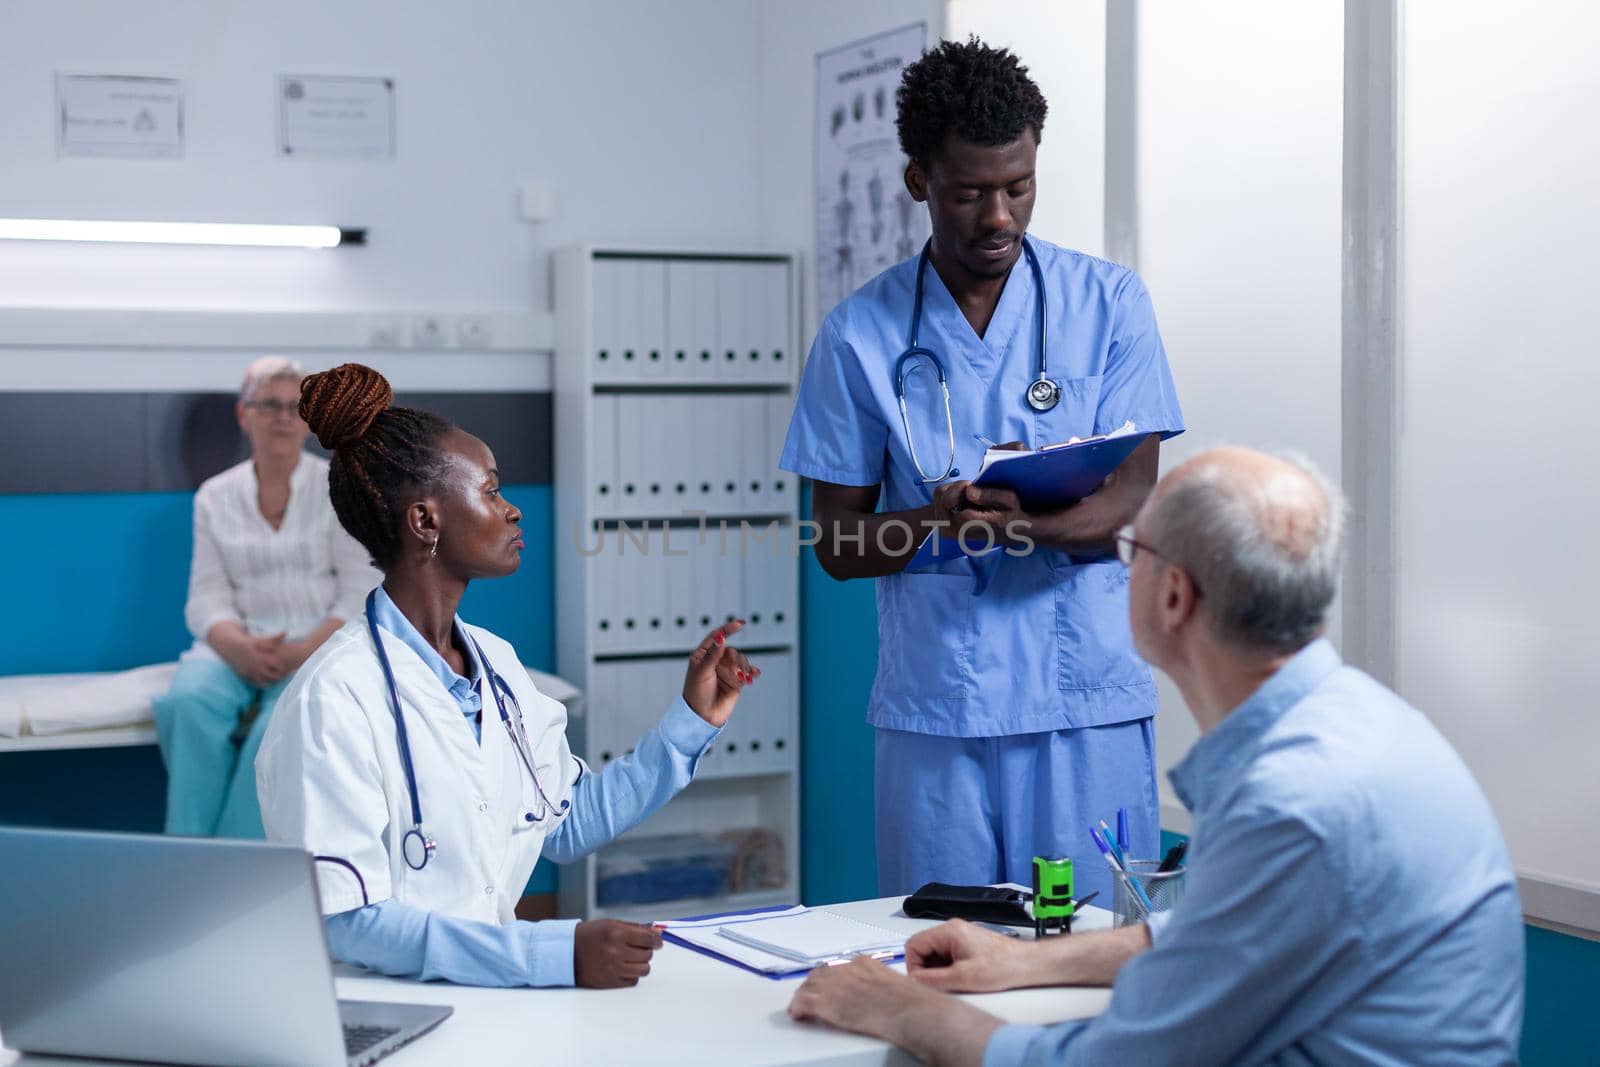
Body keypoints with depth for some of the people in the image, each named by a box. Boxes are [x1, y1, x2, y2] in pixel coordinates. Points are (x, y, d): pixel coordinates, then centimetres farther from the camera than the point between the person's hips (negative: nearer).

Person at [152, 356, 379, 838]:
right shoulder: (214, 496, 12)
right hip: (239, 646, 2)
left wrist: (301, 654, -18)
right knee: (190, 701, -32)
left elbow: (361, 598, -2)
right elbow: (207, 599, 5)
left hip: (322, 647, -2)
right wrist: (241, 647, -18)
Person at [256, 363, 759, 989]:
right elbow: (345, 923, -22)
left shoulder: (497, 664, 10)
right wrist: (558, 953, -28)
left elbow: (567, 825, 21)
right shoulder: (334, 698, -15)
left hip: (496, 991, 7)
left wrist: (692, 721, 14)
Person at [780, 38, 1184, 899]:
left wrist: (1027, 524, -24)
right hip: (932, 704, 0)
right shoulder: (860, 334, 3)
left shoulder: (1109, 302, 4)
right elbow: (839, 543, 4)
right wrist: (942, 521, -18)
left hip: (1088, 696, 0)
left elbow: (1135, 498, -2)